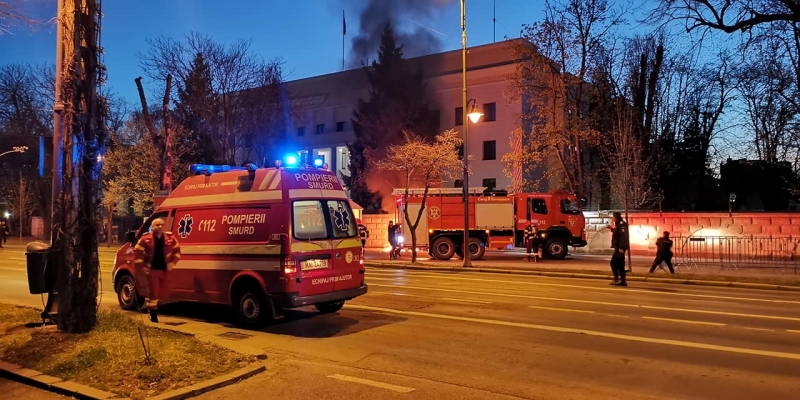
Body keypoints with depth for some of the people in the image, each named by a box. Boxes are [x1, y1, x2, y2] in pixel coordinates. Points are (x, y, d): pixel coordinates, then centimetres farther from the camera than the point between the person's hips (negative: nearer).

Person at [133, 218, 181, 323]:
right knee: (153, 292, -2)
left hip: (165, 270, 3)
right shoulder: (146, 239, -7)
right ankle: (153, 313, 12)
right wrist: (141, 266, -6)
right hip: (152, 270, -3)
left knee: (164, 292, 10)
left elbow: (177, 250, 9)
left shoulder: (170, 238, 0)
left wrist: (173, 262, -3)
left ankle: (149, 300, 39)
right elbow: (137, 252, -2)